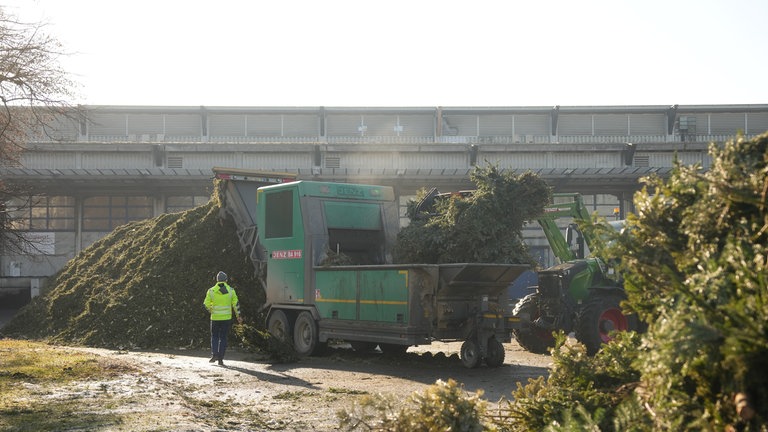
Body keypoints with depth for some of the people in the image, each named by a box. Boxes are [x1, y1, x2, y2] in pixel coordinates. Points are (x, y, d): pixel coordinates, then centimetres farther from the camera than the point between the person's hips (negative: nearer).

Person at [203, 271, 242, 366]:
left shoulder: (211, 290, -4)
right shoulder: (231, 290, -2)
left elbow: (206, 304, -1)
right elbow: (236, 304, -1)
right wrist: (238, 316, 9)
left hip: (215, 318, -1)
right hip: (227, 318, 1)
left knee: (214, 336, 15)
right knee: (223, 338, 7)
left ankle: (214, 354, -2)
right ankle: (220, 359, 4)